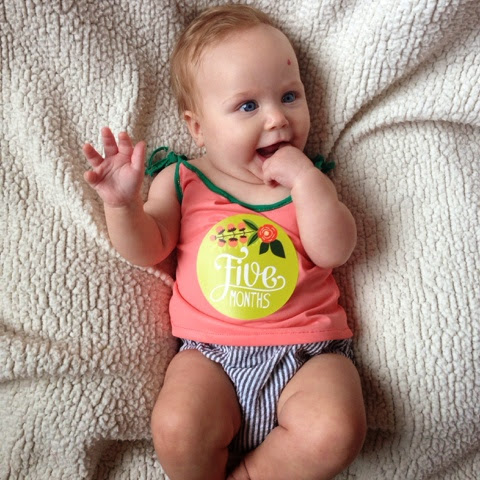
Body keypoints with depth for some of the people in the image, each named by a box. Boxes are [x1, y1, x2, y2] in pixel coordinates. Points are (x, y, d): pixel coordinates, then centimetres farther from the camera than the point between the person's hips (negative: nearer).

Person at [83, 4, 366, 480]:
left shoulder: (310, 181, 8)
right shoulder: (181, 181, 6)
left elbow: (334, 252, -5)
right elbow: (147, 249, 3)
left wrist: (305, 179, -14)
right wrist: (123, 203, -16)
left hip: (307, 349, 1)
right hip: (211, 351, 0)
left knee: (334, 432, -23)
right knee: (177, 431, -24)